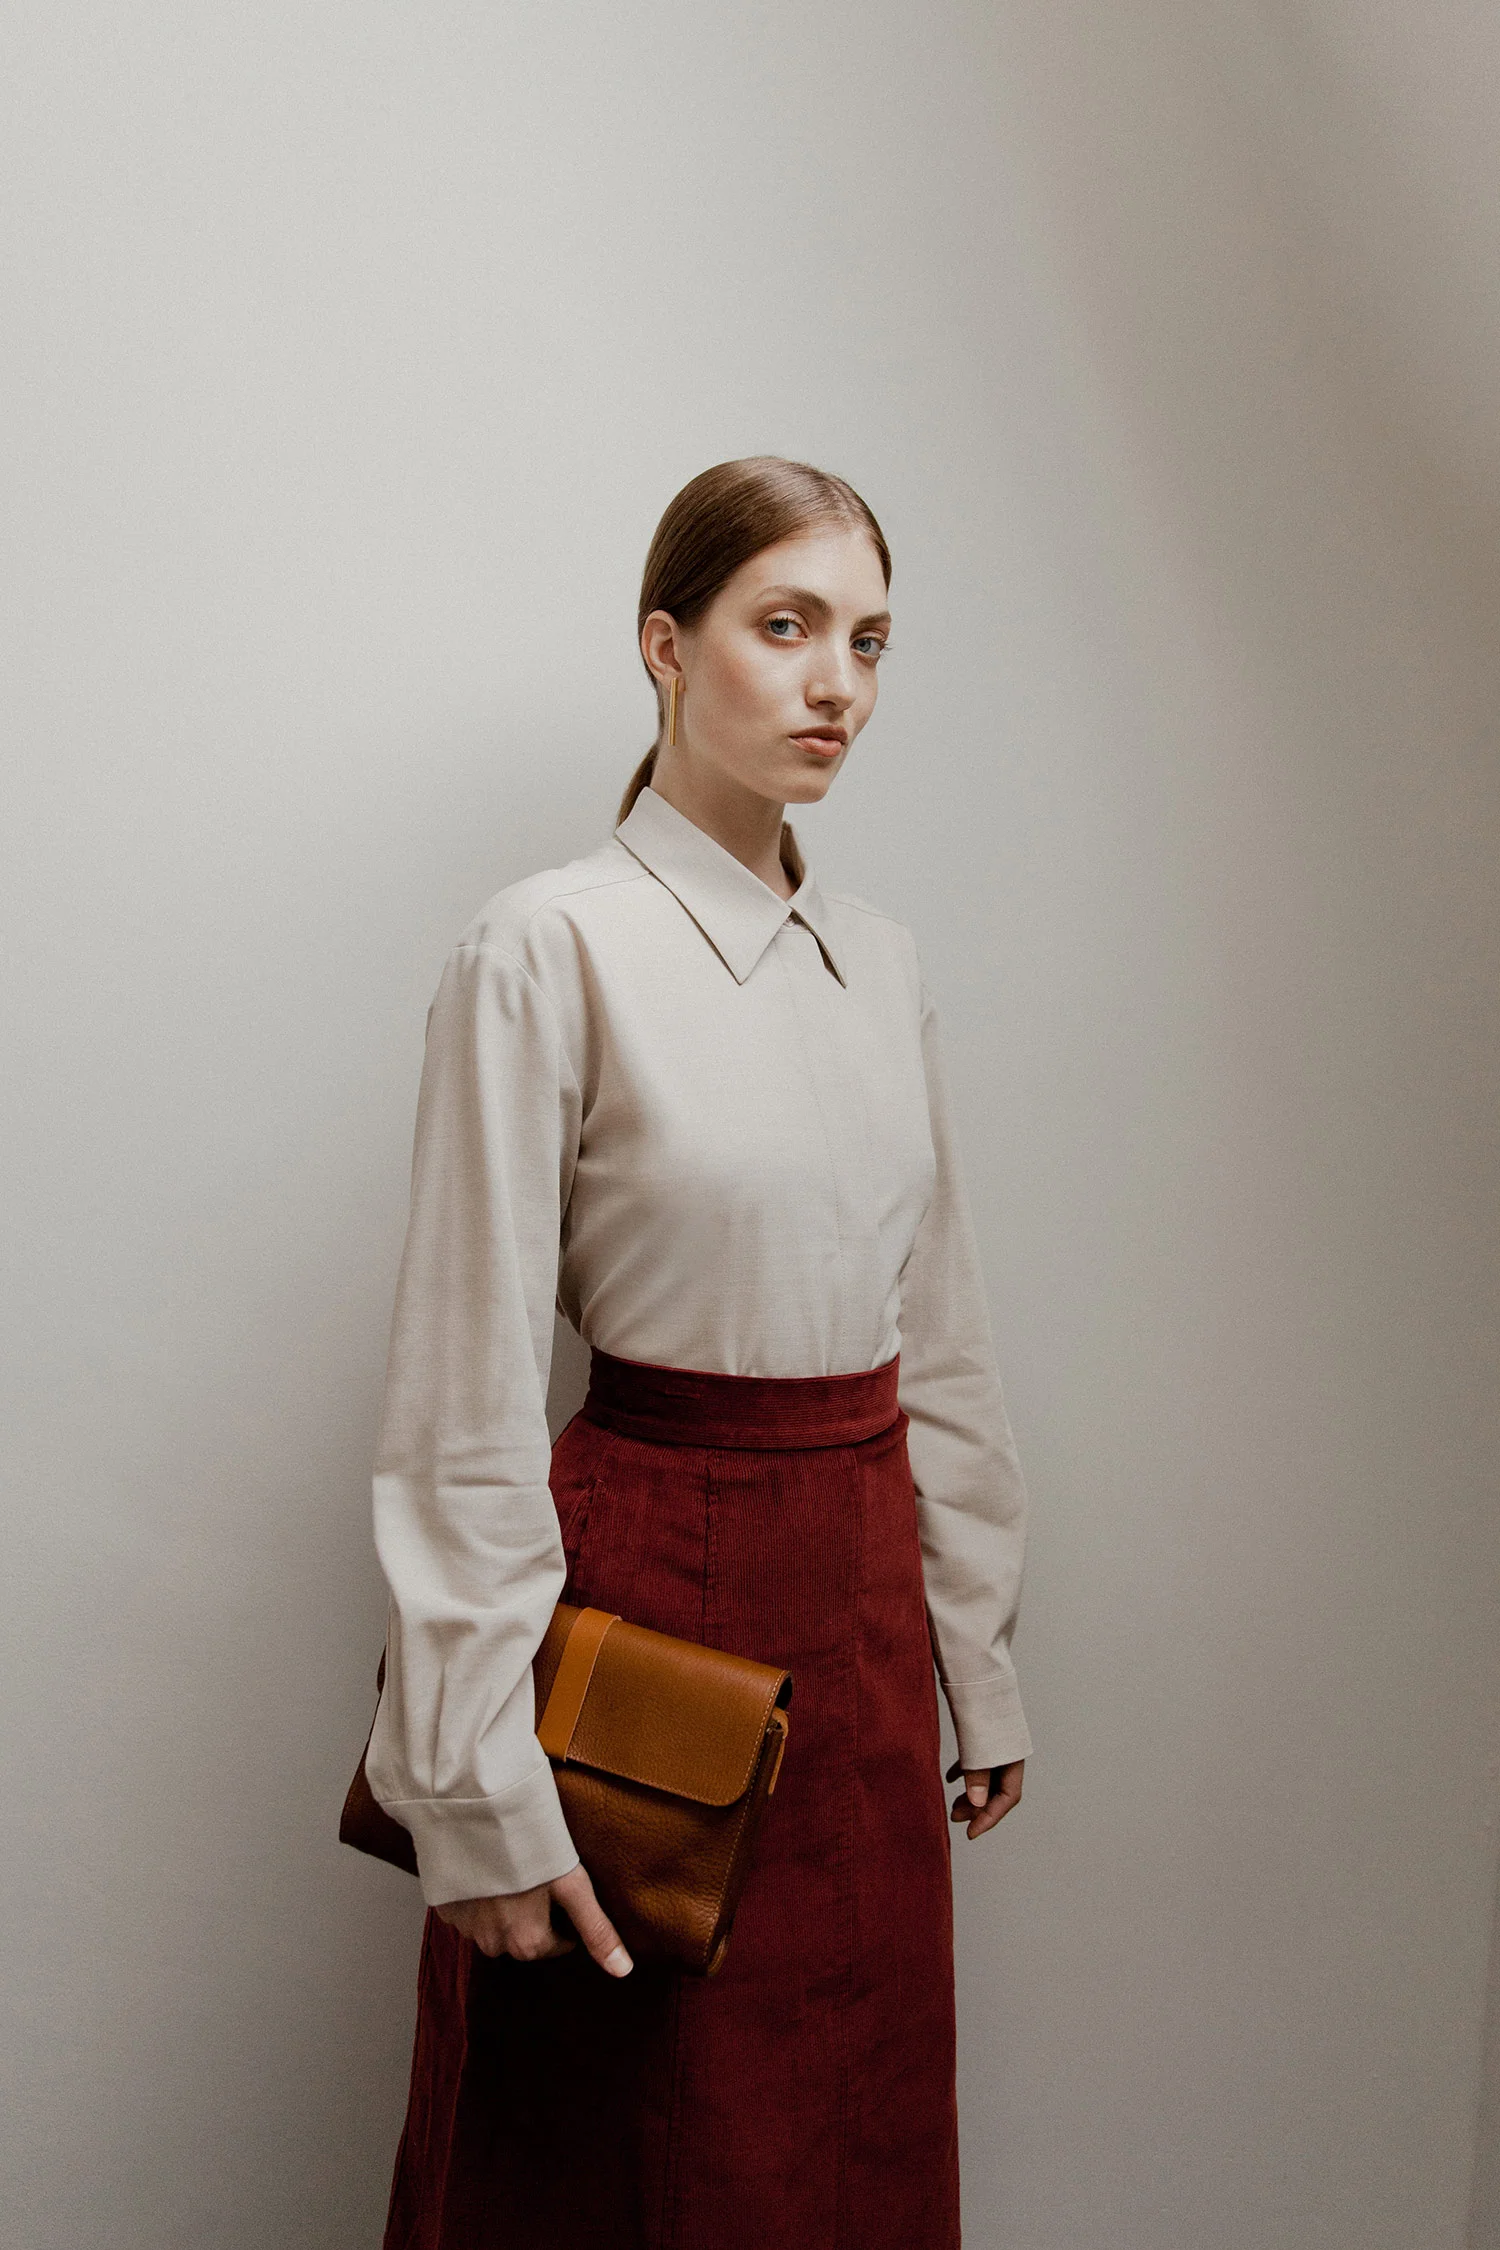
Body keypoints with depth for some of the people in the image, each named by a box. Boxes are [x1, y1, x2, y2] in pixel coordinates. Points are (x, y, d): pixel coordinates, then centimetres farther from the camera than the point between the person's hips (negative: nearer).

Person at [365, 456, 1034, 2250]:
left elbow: (940, 1342, 12)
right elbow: (463, 1398, -14)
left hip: (863, 1598, 6)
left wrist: (978, 1664, 13)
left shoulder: (881, 964, 7)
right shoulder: (548, 947, -12)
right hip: (650, 1579, -6)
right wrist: (481, 1790, -15)